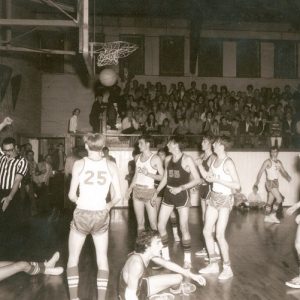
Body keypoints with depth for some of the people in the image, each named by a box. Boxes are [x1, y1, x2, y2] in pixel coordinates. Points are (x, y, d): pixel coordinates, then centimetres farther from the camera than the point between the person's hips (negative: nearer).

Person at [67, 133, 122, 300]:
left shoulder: (79, 164, -8)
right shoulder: (111, 166, -4)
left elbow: (72, 195, -7)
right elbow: (118, 196, -4)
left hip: (82, 215, -1)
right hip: (101, 216, 2)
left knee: (73, 258, 16)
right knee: (102, 259, 15)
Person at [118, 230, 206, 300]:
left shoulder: (150, 253, -11)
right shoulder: (137, 262, -37)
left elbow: (167, 264, 3)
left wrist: (191, 275, 5)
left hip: (142, 285, 8)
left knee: (178, 278, 12)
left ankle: (177, 288, 48)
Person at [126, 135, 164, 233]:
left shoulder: (155, 158, -7)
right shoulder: (138, 157, 11)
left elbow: (162, 177, -8)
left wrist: (148, 174, -16)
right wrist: (130, 188, 15)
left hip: (149, 191, -5)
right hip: (137, 191, 5)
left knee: (153, 224, -5)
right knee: (140, 223, 11)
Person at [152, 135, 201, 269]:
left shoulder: (187, 160, -11)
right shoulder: (168, 159, 7)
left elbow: (197, 180, -13)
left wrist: (180, 188, -19)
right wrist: (156, 193, 15)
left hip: (182, 195, -6)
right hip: (168, 194, 6)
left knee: (184, 228, -2)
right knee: (160, 226, 3)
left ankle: (187, 260, 12)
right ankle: (165, 257, 18)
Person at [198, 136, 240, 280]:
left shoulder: (228, 162, -17)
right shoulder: (215, 160, 6)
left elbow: (237, 185, -20)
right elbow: (207, 176, 17)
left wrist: (217, 180, -21)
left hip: (225, 199, -8)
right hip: (213, 197, 8)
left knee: (219, 235, -7)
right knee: (207, 231, 10)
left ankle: (227, 268, 10)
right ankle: (213, 264, 23)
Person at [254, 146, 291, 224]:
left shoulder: (279, 162, 11)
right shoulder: (268, 162, -10)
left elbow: (283, 171, 10)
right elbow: (261, 171, -17)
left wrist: (288, 177, -11)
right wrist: (257, 181, -28)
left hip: (276, 182, 7)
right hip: (270, 182, -7)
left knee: (270, 201, 10)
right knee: (279, 199, -11)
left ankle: (267, 217, 17)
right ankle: (273, 215, 0)